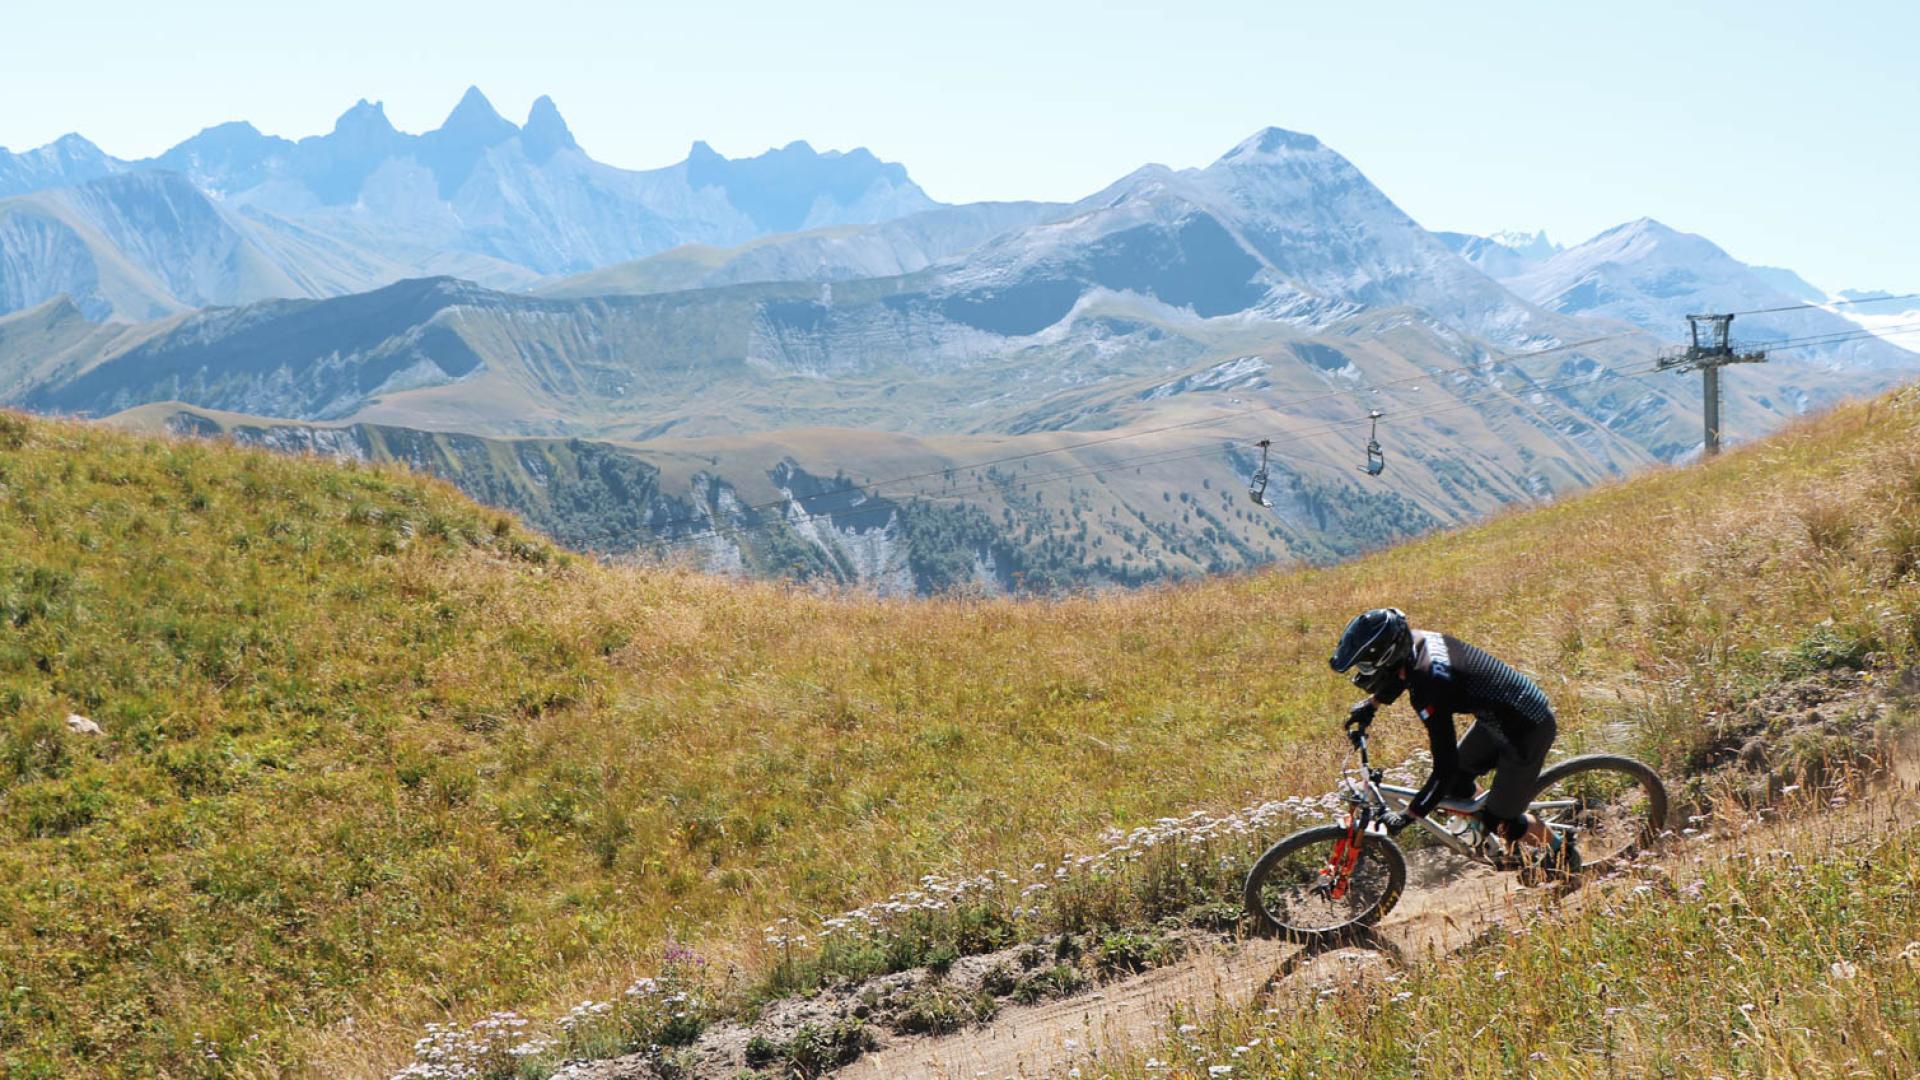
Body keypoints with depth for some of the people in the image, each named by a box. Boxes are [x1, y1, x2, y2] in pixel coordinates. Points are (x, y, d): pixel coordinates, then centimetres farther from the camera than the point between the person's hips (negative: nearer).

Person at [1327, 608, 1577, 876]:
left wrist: (1405, 817, -23)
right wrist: (1370, 705, 20)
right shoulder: (1415, 641, -11)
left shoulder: (1430, 688, -34)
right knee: (1456, 787, 16)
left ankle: (1564, 855, 31)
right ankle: (1515, 852, 34)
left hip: (1528, 731, -9)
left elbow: (1444, 770, -31)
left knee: (1498, 821, 6)